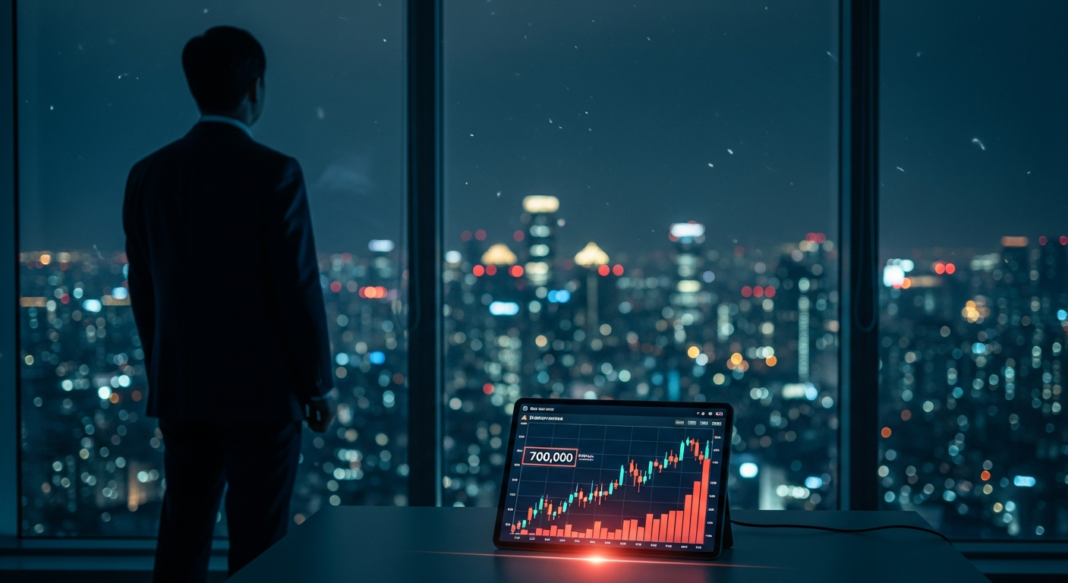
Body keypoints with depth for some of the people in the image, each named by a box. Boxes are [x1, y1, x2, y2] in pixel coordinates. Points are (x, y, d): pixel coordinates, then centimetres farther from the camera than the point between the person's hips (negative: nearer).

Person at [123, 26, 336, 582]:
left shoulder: (148, 174, 3)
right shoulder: (275, 174, -13)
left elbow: (142, 289, 9)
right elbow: (298, 286, -13)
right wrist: (319, 384, -2)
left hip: (179, 390, 5)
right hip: (261, 390, -5)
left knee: (182, 538, 12)